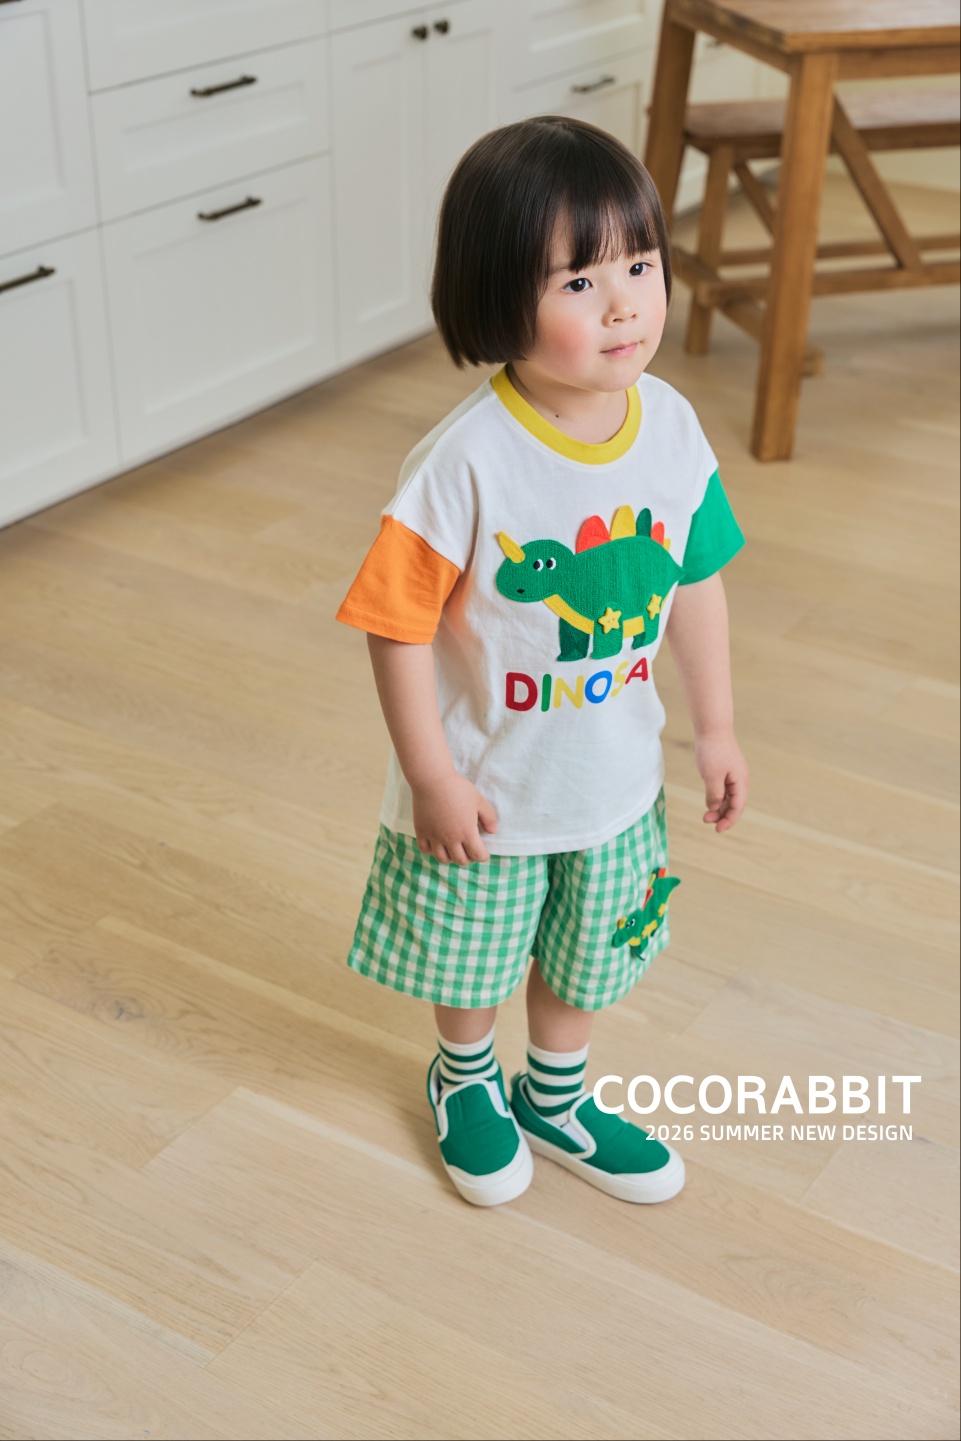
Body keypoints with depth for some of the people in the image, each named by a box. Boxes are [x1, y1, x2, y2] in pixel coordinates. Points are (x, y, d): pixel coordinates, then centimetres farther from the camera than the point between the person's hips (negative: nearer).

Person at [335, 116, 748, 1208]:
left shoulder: (672, 428, -11)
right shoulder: (466, 463, -28)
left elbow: (696, 582, 2)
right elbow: (399, 623, -21)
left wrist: (715, 726, 7)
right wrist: (433, 779, -18)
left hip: (614, 776, 5)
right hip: (488, 784, -4)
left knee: (587, 955, 24)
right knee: (473, 956, 20)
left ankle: (557, 1098, 52)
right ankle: (463, 1079, 52)